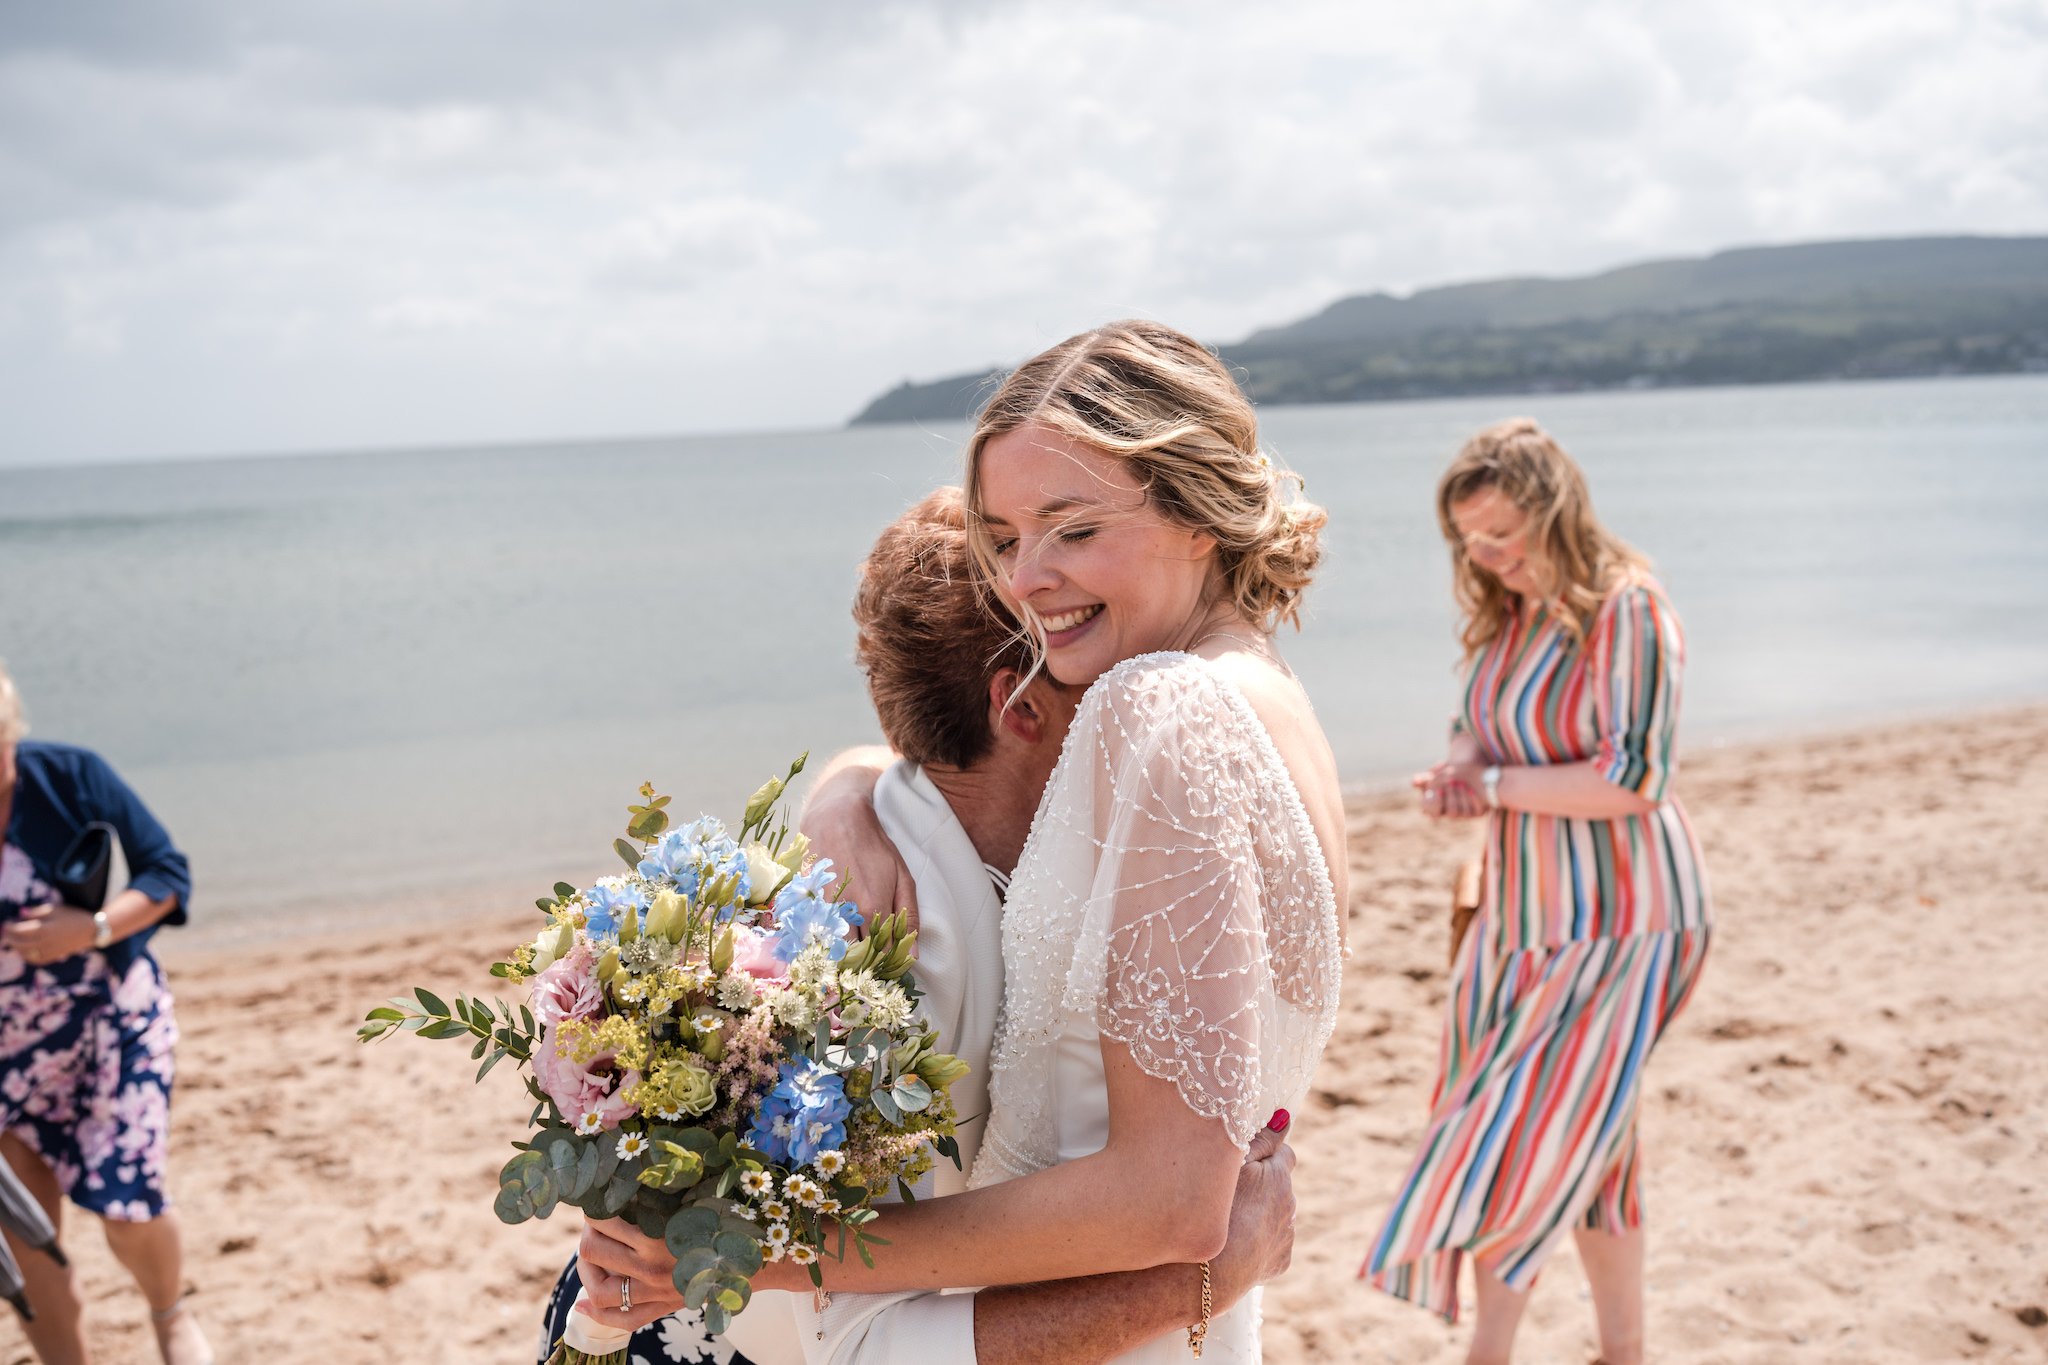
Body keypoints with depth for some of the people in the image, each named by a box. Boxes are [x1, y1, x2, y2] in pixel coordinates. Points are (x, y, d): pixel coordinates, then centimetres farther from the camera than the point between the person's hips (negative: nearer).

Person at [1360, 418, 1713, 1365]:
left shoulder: (1626, 612, -17)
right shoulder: (1502, 616, 6)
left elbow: (1636, 778, -22)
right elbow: (1476, 733, 16)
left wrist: (1497, 787, -16)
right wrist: (1457, 775, -7)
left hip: (1619, 917, -8)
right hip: (1523, 914, 8)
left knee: (1527, 1141, -5)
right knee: (1582, 1142, 15)